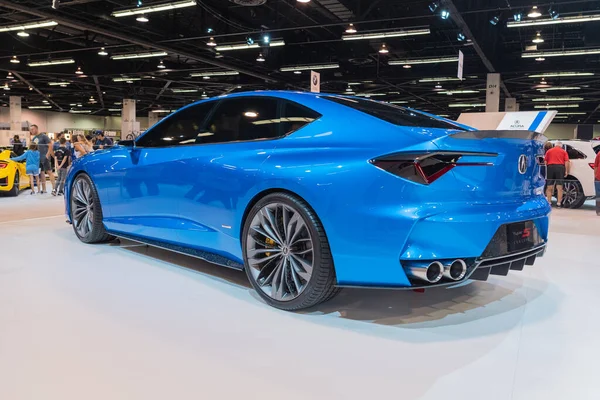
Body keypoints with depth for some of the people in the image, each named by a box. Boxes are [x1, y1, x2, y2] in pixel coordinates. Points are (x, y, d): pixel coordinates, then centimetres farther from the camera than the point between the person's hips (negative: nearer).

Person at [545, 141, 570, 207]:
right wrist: (566, 171, -1)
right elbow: (566, 162, 1)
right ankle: (559, 203, -2)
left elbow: (545, 161, 8)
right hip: (560, 167, -1)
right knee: (559, 187, 0)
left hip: (550, 167, 1)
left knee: (549, 187, 6)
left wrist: (546, 169, 13)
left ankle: (549, 202, 4)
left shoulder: (549, 151, 15)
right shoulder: (563, 151, 12)